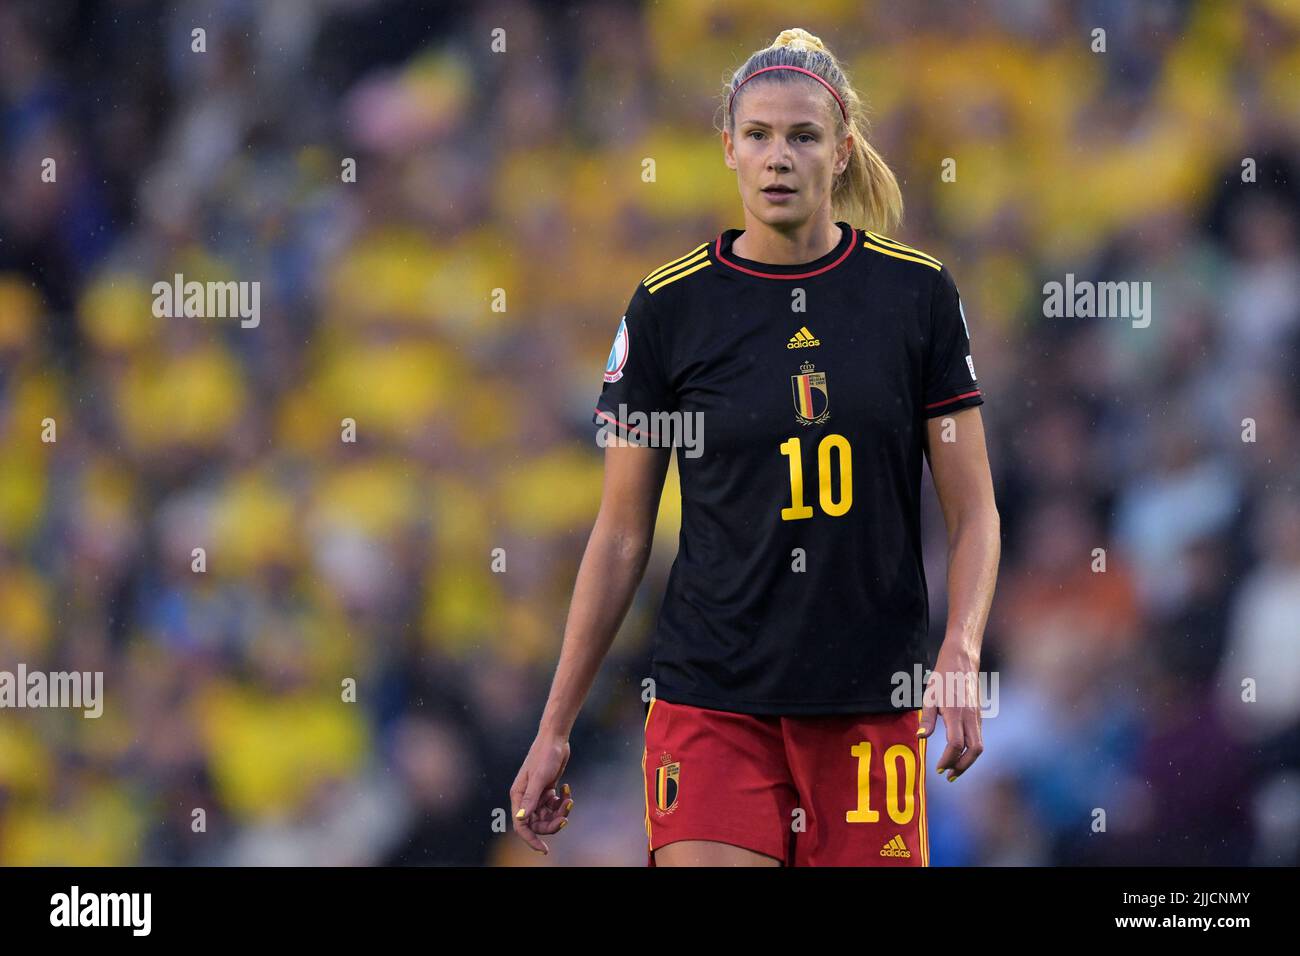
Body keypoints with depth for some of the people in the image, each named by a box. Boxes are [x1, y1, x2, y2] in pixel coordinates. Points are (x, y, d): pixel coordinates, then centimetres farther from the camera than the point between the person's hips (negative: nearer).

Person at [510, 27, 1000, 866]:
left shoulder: (917, 292, 2)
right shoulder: (668, 308, 0)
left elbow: (973, 511, 4)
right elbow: (622, 536, 5)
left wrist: (961, 654, -14)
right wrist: (555, 728, 3)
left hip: (873, 700, 1)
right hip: (712, 696, -1)